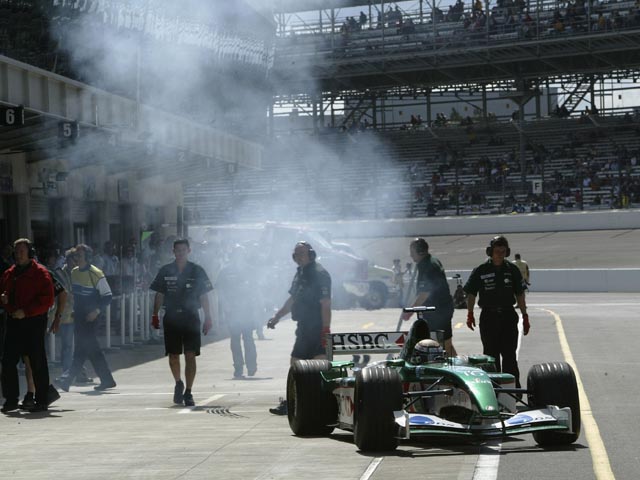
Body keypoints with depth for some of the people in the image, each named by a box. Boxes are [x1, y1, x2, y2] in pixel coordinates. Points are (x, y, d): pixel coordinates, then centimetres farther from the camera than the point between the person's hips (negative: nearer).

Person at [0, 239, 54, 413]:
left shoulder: (40, 272, -5)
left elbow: (47, 300, -12)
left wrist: (26, 311, -18)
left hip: (34, 322, -6)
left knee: (38, 363, -2)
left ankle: (41, 401, 4)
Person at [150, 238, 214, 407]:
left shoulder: (197, 271, 3)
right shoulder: (165, 271, 6)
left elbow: (203, 296, 4)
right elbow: (159, 295, 10)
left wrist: (208, 318, 1)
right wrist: (155, 315, 3)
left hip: (191, 317, -1)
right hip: (171, 318, 2)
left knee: (190, 356, -7)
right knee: (173, 355, 5)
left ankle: (188, 393, -1)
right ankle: (178, 383, 32)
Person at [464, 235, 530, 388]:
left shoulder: (512, 270, 5)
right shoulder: (480, 271, -1)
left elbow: (519, 294, 9)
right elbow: (471, 294, 2)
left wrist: (525, 316, 6)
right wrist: (470, 313, -7)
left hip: (508, 316, 1)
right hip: (488, 316, -1)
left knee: (509, 354, -1)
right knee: (491, 354, 5)